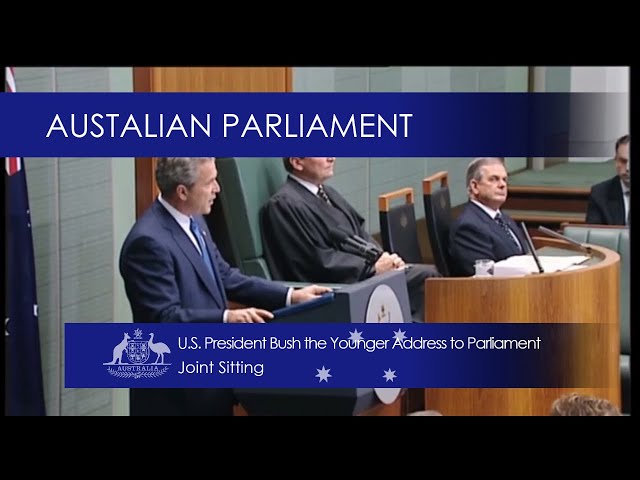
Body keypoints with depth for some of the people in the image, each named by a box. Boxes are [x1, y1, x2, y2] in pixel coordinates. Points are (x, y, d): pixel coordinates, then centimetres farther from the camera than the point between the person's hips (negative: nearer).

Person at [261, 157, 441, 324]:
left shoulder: (328, 194, 18)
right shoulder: (283, 204, -11)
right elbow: (317, 261, -16)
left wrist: (385, 259, -1)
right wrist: (374, 266, -14)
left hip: (362, 271, 9)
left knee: (428, 275, -7)